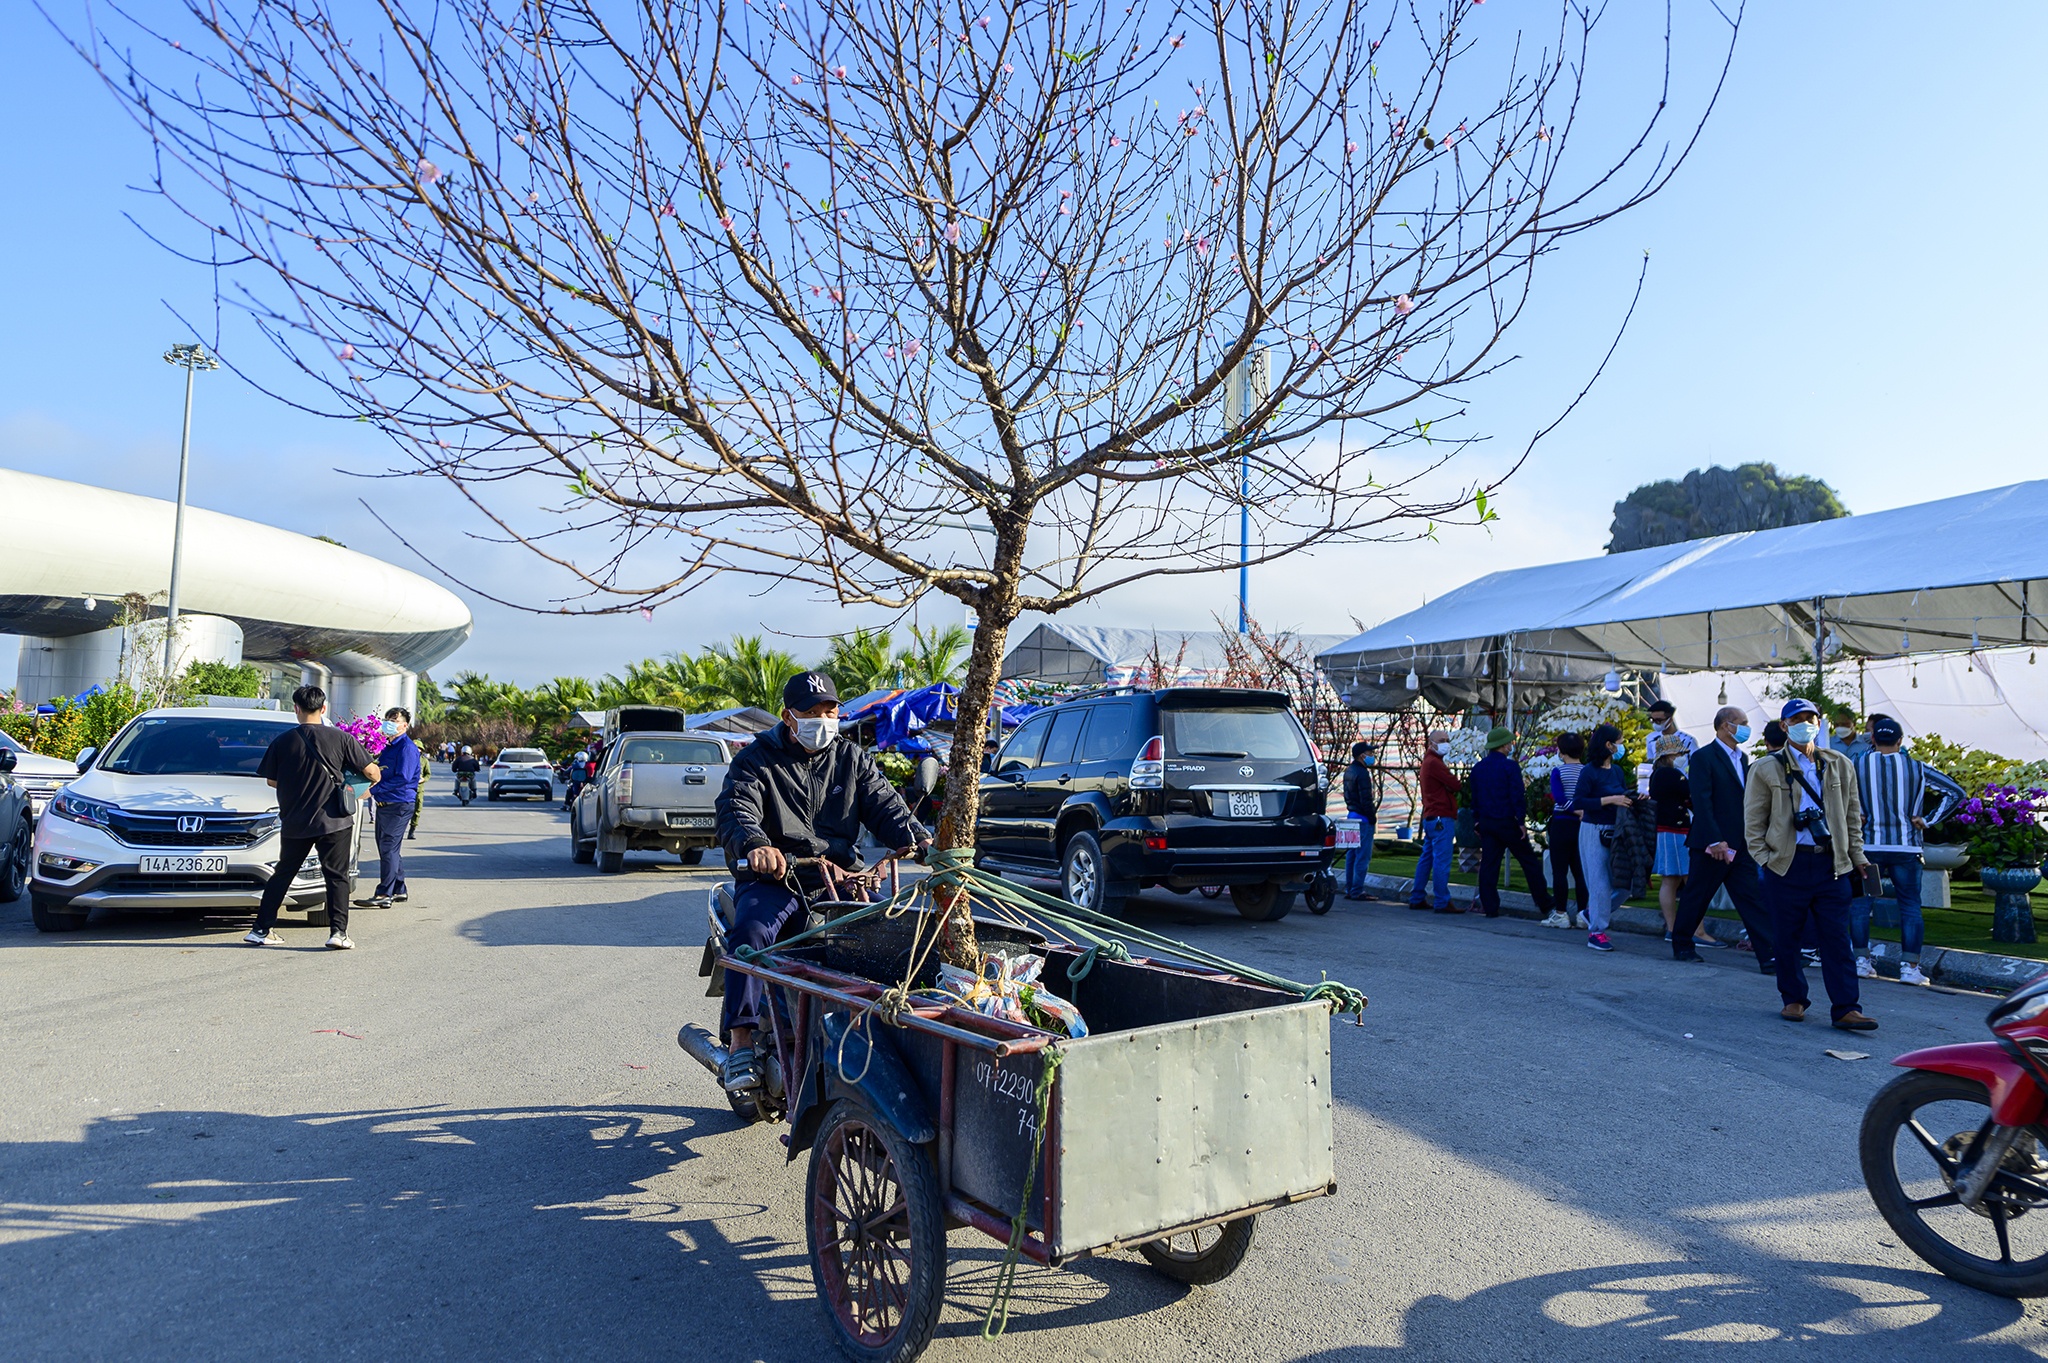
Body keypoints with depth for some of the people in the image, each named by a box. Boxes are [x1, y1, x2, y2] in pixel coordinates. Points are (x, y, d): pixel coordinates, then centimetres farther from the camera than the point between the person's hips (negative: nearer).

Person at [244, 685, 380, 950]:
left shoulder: (282, 741, -2)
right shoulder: (341, 738, -7)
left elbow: (271, 780, 8)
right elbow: (371, 771, -5)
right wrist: (375, 779, 18)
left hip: (294, 822, 2)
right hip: (333, 820, -2)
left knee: (282, 874, 17)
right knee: (337, 877, 4)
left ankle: (262, 929, 20)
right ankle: (338, 931, -4)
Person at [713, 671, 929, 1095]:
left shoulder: (853, 760, 17)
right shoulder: (756, 759, 6)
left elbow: (884, 805, 6)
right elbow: (735, 812, -10)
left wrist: (917, 839, -15)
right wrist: (756, 845, -33)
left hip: (837, 878, 3)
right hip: (773, 878, -2)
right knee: (750, 931, -31)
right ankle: (741, 1042, -24)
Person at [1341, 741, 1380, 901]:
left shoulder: (1349, 771, 13)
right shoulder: (1362, 773, -16)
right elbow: (1366, 799, -19)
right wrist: (1372, 816, -11)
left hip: (1352, 816, 10)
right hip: (1363, 818, -10)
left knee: (1352, 854, 13)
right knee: (1363, 856, -6)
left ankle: (1349, 889, 17)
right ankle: (1357, 891, -5)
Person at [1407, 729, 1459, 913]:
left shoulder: (1428, 762, 21)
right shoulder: (1434, 763, -12)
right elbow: (1455, 785, -15)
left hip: (1430, 817, 11)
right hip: (1441, 817, -11)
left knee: (1426, 858, 12)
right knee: (1442, 861, -9)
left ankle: (1416, 899, 16)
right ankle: (1443, 902, -9)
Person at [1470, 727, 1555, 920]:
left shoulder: (1478, 768, 8)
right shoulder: (1510, 766, -11)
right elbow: (1518, 796, -15)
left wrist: (1477, 820, 21)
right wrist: (1521, 821, -10)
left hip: (1486, 823, 6)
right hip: (1507, 822, -6)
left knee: (1488, 865, 6)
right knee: (1530, 862, 3)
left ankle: (1490, 907, 6)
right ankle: (1545, 905, 7)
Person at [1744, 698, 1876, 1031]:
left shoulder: (1840, 765, 13)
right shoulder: (1766, 769, 4)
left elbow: (1852, 815, 18)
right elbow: (1753, 819, 4)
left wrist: (1856, 855, 11)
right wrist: (1763, 857, -5)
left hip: (1831, 864, 2)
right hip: (1787, 863, -2)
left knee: (1837, 938, -1)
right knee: (1786, 937, 5)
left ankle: (1846, 1009, 1)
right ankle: (1794, 1000, 19)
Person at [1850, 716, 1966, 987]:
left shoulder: (1857, 764, -1)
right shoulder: (1916, 768, 2)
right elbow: (1956, 792, 2)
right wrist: (1927, 820, 1)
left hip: (1869, 845, -1)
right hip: (1906, 848, 1)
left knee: (1860, 903, 8)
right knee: (1910, 906, 5)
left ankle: (1861, 961, 7)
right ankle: (1910, 967, 2)